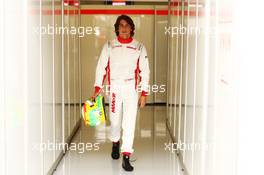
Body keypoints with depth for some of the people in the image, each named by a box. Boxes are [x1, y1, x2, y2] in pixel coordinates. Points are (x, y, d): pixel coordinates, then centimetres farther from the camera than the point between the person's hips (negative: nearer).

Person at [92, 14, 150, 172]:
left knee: (130, 123, -6)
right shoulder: (109, 46, 4)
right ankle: (115, 143, 42)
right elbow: (101, 67, 4)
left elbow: (144, 71, 4)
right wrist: (98, 88, -5)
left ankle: (126, 157, 0)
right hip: (114, 88, 1)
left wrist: (144, 94, 0)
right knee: (115, 120, 11)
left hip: (132, 88, -1)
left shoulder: (139, 47, 3)